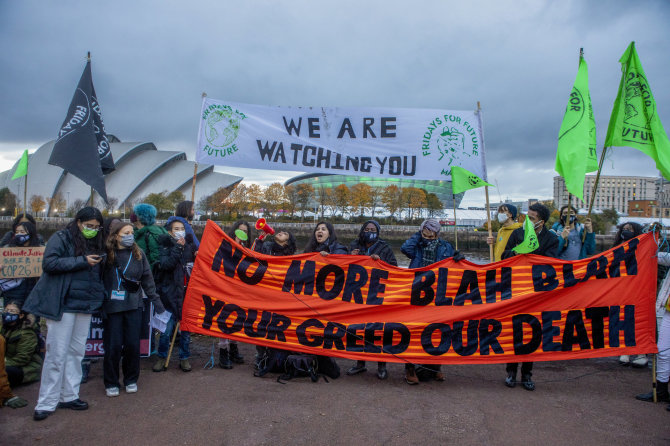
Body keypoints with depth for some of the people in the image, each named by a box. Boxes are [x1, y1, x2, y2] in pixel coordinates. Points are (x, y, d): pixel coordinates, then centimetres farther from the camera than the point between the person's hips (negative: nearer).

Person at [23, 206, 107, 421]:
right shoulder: (61, 238, -6)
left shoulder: (96, 243, 11)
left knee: (76, 351, 11)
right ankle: (47, 403, 8)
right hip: (62, 305, -6)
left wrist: (98, 296, 4)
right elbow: (49, 263, -17)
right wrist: (82, 261, -20)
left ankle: (69, 396, 22)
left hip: (84, 305, 6)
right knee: (57, 353, -2)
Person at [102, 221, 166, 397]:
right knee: (113, 346, 2)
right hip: (112, 307, -2)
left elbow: (147, 281, 8)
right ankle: (111, 383, 20)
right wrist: (100, 306, -11)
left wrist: (157, 303, 6)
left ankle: (131, 380, 25)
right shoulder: (106, 255, -3)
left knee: (133, 345, 6)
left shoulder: (138, 254, 4)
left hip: (134, 306, 2)